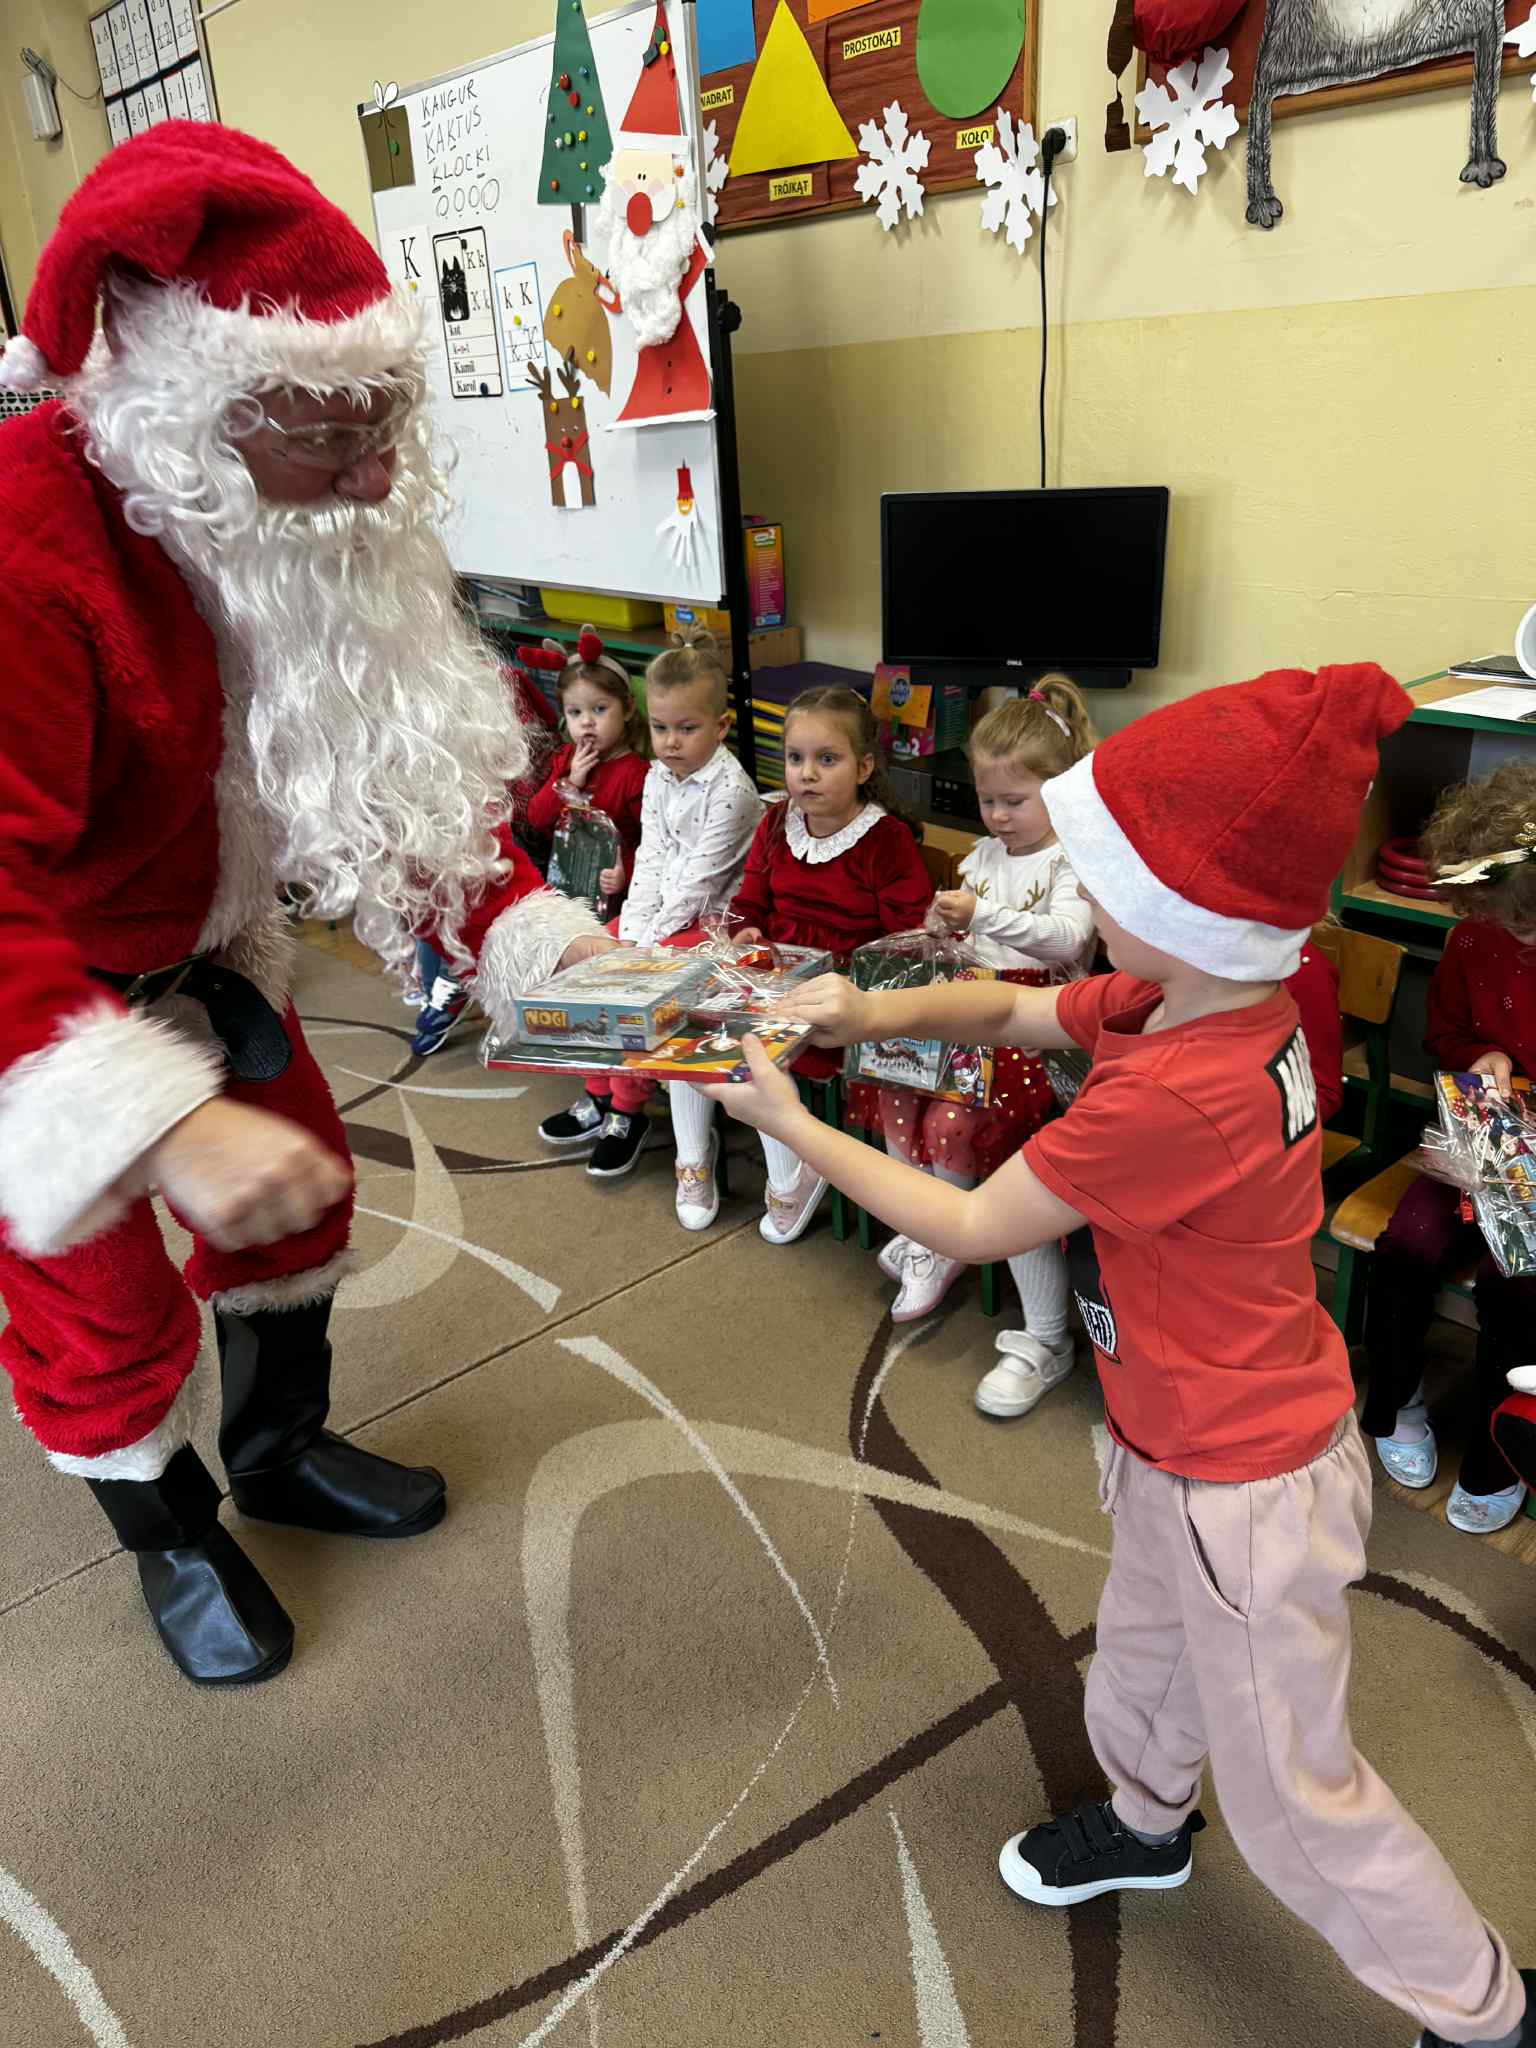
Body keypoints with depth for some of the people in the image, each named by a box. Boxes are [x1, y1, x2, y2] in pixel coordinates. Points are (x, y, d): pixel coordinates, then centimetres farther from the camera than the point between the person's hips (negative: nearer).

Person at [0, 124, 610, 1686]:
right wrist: (161, 1120, -53)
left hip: (195, 953, 7)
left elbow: (402, 767, -6)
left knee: (296, 1191, 17)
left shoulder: (303, 528, -10)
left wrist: (535, 934, -18)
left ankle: (280, 1452, 45)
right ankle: (173, 1543, 37)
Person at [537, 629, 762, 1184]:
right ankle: (599, 1095, 8)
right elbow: (650, 859, 3)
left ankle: (626, 1111, -4)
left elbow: (700, 877, -20)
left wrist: (649, 940, -20)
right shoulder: (658, 775, 6)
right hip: (661, 909, 8)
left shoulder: (730, 789, -18)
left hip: (710, 918, -8)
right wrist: (631, 931, -9)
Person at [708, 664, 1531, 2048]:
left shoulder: (1174, 1095, -37)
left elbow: (970, 1226, -24)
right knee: (1144, 1660, 32)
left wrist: (789, 1124, -15)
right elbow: (1010, 1010, 4)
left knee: (1291, 1791, 15)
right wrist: (876, 1012, -14)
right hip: (1184, 1444, 9)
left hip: (1245, 1487, -9)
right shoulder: (1181, 1002, -10)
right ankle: (1147, 1826, 60)